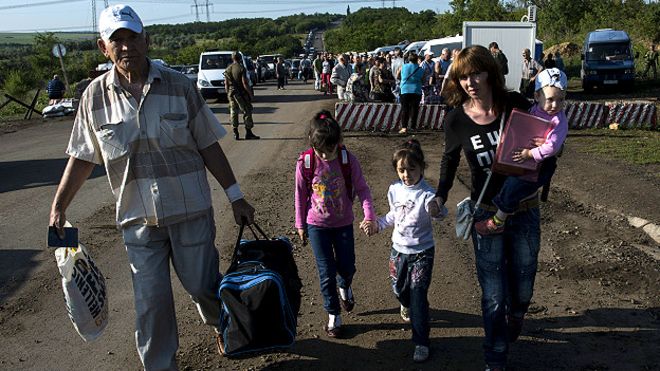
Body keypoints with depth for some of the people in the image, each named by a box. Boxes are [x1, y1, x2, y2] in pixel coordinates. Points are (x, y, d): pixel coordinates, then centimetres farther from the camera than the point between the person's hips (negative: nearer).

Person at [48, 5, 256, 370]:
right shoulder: (95, 95, -1)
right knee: (151, 300, 5)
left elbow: (208, 146, -1)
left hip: (191, 208, -1)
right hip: (138, 217, 1)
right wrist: (58, 208, 6)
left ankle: (223, 328, 44)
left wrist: (235, 196, 0)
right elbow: (82, 157, 7)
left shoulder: (179, 86, -5)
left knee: (203, 285, 11)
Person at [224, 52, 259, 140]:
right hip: (241, 93, -6)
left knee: (233, 112, 9)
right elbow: (245, 83, -17)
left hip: (231, 93, 6)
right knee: (247, 111, 2)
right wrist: (251, 94, -12)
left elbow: (226, 84, 9)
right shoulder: (241, 68, -12)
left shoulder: (228, 69, 7)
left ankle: (235, 133, 10)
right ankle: (248, 133, 0)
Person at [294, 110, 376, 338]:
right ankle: (333, 315, 22)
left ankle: (344, 287, 49)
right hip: (317, 225, -1)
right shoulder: (305, 163, -15)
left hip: (344, 223, 1)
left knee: (347, 266, 13)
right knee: (327, 272, 3)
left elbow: (362, 189, -9)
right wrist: (300, 225, 3)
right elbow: (300, 195, -4)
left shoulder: (347, 160, -15)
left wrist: (369, 215, -24)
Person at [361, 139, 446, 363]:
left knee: (418, 295, -5)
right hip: (398, 249, 5)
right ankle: (406, 305, 57)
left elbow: (439, 214, -33)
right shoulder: (394, 190, -4)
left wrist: (437, 212, -53)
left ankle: (421, 342, 9)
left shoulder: (426, 193, -21)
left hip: (422, 252, -5)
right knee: (398, 288, 20)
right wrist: (378, 225, 8)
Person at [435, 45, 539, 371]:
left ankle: (514, 321, 53)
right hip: (486, 214, -1)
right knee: (494, 295, 5)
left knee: (522, 289, 18)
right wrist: (440, 196, -1)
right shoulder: (456, 120, -11)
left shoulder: (515, 105, -12)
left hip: (525, 212, 1)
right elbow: (450, 159, 8)